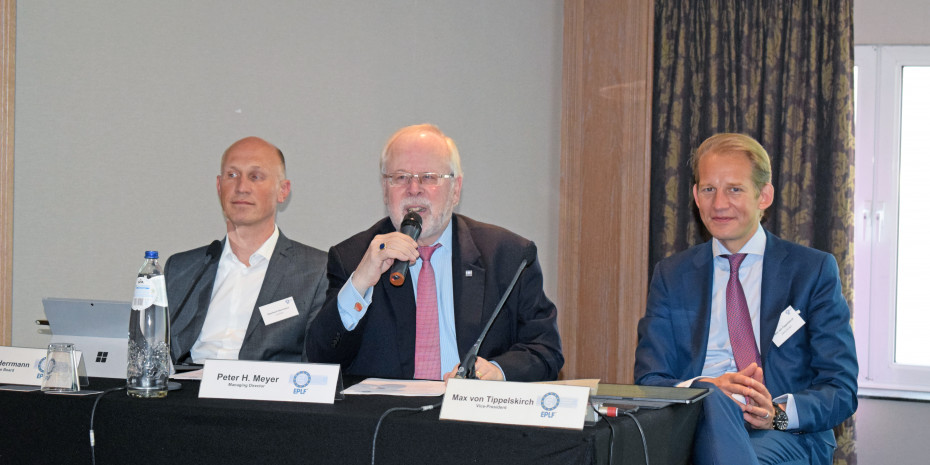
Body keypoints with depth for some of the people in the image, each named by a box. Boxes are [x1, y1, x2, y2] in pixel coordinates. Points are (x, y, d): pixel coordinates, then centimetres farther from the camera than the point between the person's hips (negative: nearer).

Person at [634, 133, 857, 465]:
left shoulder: (814, 271, 10)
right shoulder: (671, 275, 17)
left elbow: (841, 391, 5)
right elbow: (648, 381, 8)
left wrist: (778, 412, -17)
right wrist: (709, 388, -15)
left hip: (787, 436, -2)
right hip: (697, 425, 3)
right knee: (711, 400, -35)